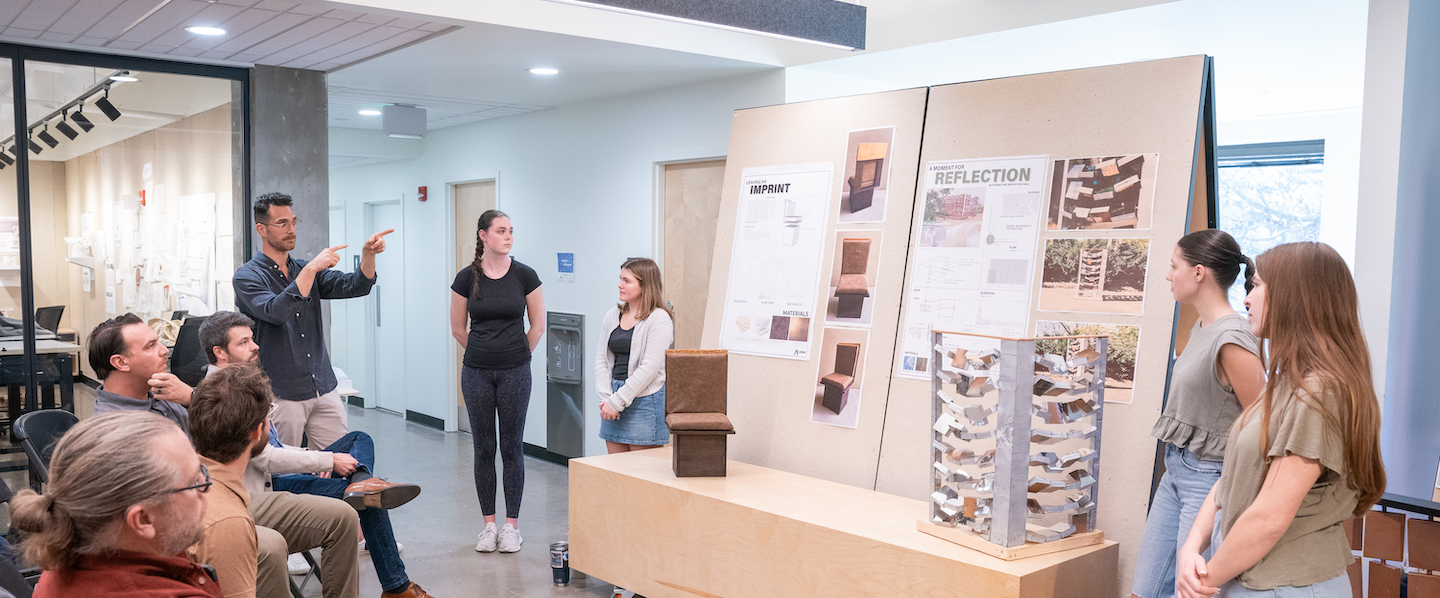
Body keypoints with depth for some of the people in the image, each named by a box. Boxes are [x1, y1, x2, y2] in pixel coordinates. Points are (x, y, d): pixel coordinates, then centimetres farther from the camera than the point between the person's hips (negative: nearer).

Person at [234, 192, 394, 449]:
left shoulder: (306, 270, 14)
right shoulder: (248, 276, -5)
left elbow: (355, 286, 2)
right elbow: (276, 312, -24)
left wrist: (368, 254, -16)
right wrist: (311, 268, -24)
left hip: (324, 388, 5)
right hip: (281, 395, -5)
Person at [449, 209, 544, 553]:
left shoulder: (524, 275, -4)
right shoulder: (467, 278, -3)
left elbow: (537, 326, 5)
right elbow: (458, 328, 9)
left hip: (515, 373, -1)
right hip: (476, 373, 1)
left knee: (512, 447, 4)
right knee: (484, 447, 7)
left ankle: (512, 525, 14)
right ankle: (489, 524, 19)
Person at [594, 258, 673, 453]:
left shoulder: (659, 319, -9)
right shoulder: (613, 316, 11)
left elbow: (649, 368, -15)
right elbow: (601, 360, 9)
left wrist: (617, 401, -15)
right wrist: (606, 398, -5)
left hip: (645, 399, -6)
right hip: (614, 398, 6)